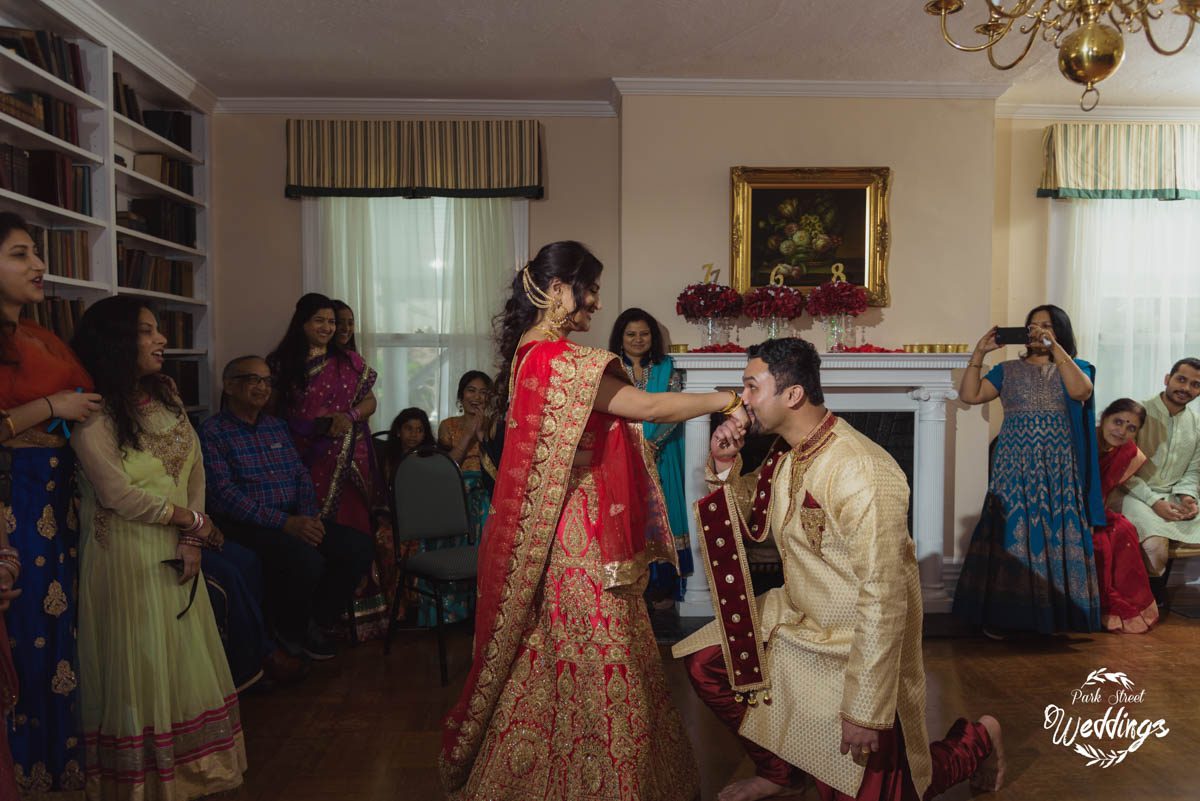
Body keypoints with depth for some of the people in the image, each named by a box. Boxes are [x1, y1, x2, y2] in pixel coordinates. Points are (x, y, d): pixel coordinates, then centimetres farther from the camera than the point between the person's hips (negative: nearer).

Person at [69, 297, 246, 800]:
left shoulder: (166, 394, 8)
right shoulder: (93, 412, -12)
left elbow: (195, 467, 5)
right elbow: (117, 494, -17)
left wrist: (192, 539, -5)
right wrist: (192, 521, -8)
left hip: (178, 548, 6)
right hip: (127, 554, -6)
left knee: (187, 659, 11)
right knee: (140, 666, 3)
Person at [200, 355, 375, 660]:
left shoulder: (277, 426, 19)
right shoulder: (213, 432, -4)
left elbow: (302, 475, 15)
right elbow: (224, 494, -14)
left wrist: (310, 516, -6)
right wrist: (284, 522, -21)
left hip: (295, 519, 7)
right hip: (247, 525, -6)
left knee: (359, 545, -15)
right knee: (307, 560, -33)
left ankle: (315, 622, 4)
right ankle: (289, 631, -1)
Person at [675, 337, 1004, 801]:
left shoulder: (862, 473, -30)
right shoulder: (786, 454, -3)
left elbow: (884, 597, -30)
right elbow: (750, 522, 11)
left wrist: (865, 710, -26)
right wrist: (725, 465, -8)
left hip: (859, 645, -7)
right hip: (799, 620, 8)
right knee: (705, 661, 2)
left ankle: (976, 741, 28)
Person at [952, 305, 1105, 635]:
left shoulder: (1075, 368, 9)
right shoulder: (1008, 370, 11)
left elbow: (1080, 390, -15)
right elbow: (969, 395, 0)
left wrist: (1055, 347, -16)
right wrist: (979, 353, -5)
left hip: (1057, 469, 0)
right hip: (1014, 468, 0)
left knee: (1056, 535, -1)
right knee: (1010, 535, -2)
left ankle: (1056, 614, 10)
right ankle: (1000, 615, 4)